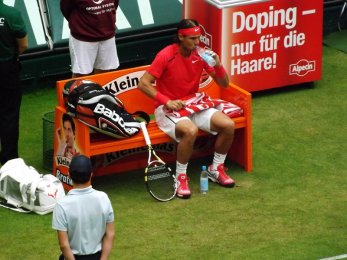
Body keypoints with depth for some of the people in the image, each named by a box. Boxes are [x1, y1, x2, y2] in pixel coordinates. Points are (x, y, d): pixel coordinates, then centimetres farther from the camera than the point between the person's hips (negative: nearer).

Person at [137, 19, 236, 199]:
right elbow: (143, 84, -16)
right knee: (190, 130, -36)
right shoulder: (166, 56, -16)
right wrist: (167, 101, -25)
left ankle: (216, 169, 9)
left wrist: (218, 65, -17)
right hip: (168, 109, -6)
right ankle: (180, 177, -17)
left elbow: (224, 84, 4)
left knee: (228, 125, -14)